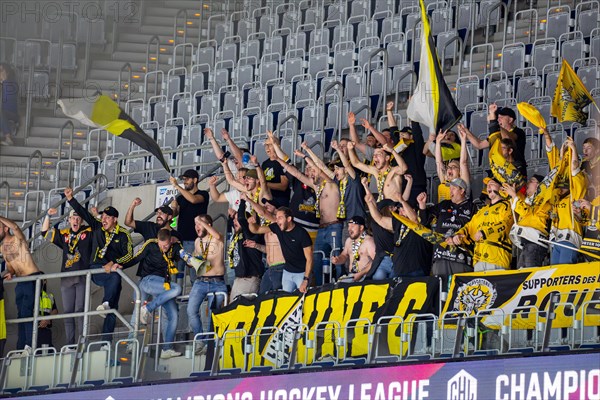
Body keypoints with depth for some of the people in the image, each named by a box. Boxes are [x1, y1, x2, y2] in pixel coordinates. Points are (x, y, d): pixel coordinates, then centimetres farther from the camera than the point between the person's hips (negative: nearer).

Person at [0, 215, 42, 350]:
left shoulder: (18, 239, -7)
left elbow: (15, 227, -28)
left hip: (33, 278, -9)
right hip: (20, 282, 9)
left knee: (26, 311, -18)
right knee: (21, 314, 7)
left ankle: (29, 344, -21)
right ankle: (21, 348, 8)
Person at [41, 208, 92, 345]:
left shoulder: (89, 232, 6)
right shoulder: (64, 234, 17)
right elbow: (45, 232, 23)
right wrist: (48, 216, 13)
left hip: (82, 277, -5)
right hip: (66, 279, 5)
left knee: (80, 310, -12)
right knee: (67, 312, 3)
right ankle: (69, 344, 4)